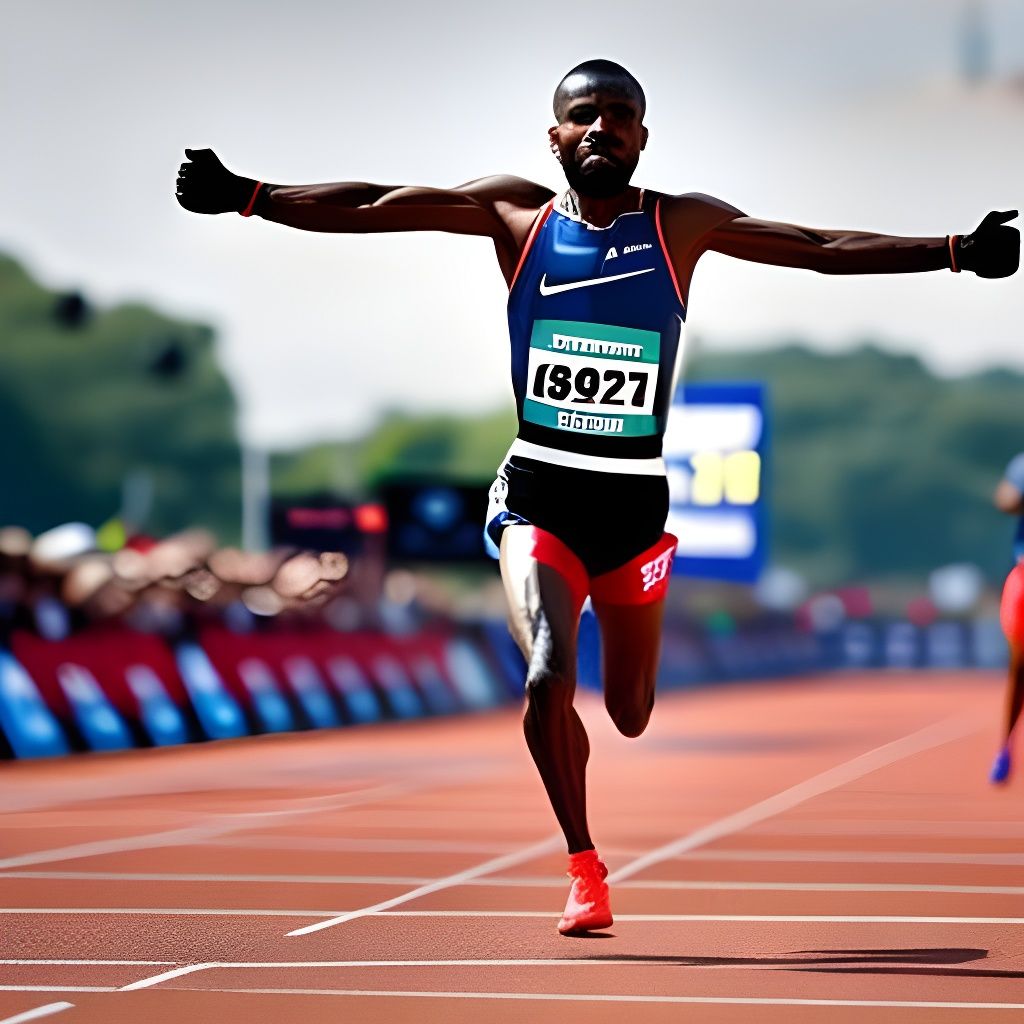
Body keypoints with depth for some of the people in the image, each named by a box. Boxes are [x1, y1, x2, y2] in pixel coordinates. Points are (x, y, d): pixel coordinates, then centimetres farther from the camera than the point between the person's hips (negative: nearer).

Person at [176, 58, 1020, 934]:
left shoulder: (682, 226, 0)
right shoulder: (516, 214, 0)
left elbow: (820, 249, -3)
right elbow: (368, 207, -3)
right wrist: (245, 197, -12)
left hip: (635, 501, 1)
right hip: (538, 494, -1)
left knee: (631, 716, 10)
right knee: (549, 676, -21)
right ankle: (585, 871, -2)